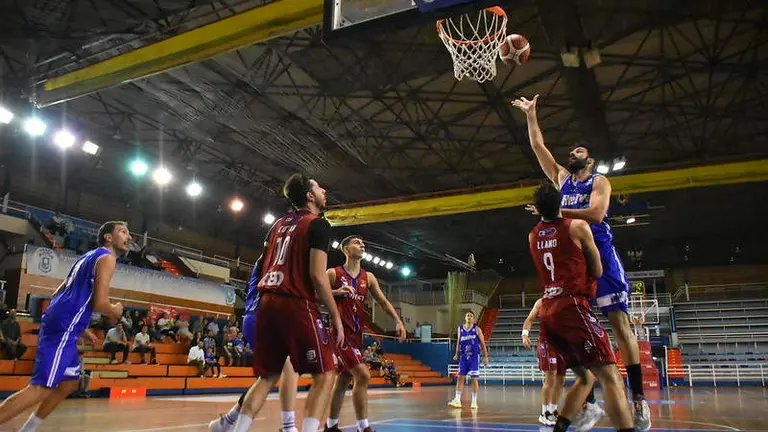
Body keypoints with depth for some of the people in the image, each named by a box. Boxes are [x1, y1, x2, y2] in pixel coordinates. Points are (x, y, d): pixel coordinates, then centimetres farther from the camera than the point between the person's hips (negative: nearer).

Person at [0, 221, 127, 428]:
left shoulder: (88, 256, 22)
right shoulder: (106, 257, -6)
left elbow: (57, 294, 26)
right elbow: (99, 303, -17)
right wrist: (115, 312, 6)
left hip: (58, 324, 10)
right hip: (64, 328, -10)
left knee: (70, 383, 18)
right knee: (41, 388, -12)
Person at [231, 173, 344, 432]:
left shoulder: (279, 224, 20)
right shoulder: (318, 224, -3)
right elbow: (317, 275, -13)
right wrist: (335, 316, -7)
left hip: (268, 303, 8)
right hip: (297, 305, -7)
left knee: (267, 376, 16)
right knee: (325, 375, 1)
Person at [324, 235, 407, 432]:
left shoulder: (368, 277, 12)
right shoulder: (333, 274, -3)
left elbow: (383, 301, 10)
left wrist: (398, 321, -3)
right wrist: (337, 292, -22)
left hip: (356, 334, 7)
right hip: (340, 331, -7)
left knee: (343, 380, 14)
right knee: (363, 375, -17)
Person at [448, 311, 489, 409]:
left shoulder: (477, 329, -1)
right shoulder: (460, 329, 7)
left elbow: (482, 343, 1)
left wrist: (485, 356, -3)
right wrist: (457, 354, 9)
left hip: (474, 356, -2)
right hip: (464, 356, 2)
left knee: (474, 379, 0)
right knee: (460, 377, -2)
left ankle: (474, 401, 9)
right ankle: (457, 400, 0)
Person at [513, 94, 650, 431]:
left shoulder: (599, 181, 4)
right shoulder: (561, 179, 19)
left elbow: (596, 214, -15)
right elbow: (538, 147, 16)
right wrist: (531, 115, 14)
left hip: (600, 254, -5)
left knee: (619, 322, -8)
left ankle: (638, 398, -6)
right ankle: (588, 401, 7)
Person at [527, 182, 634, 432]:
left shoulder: (533, 236, 15)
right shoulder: (578, 226, 1)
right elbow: (598, 271, 8)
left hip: (547, 313, 7)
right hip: (572, 307, -7)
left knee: (585, 377, 18)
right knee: (611, 378, -11)